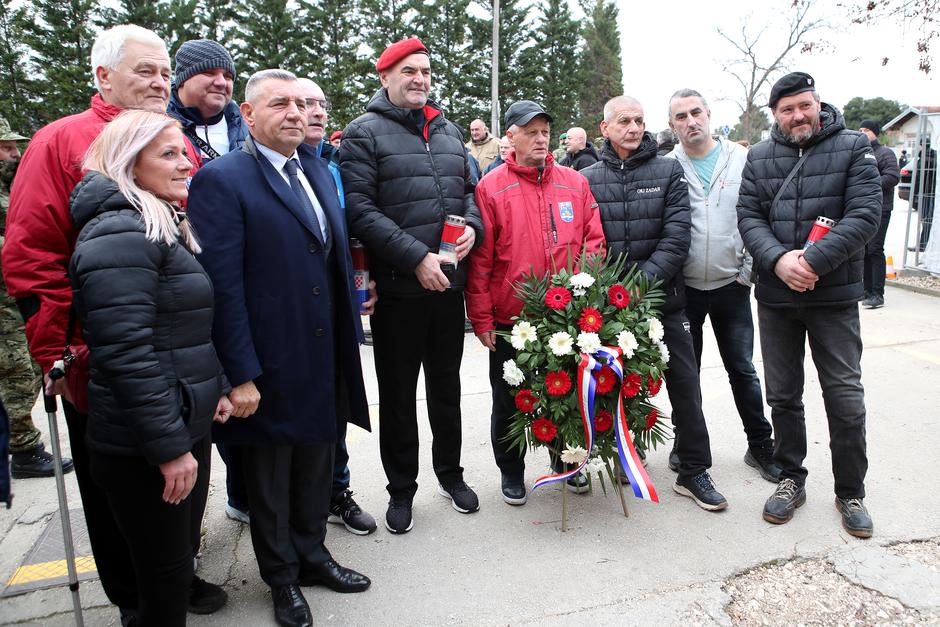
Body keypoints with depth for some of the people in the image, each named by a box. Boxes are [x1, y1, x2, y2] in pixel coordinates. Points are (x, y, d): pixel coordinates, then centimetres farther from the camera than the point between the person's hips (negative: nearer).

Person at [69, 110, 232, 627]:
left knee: (183, 557, 20)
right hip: (143, 449, -9)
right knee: (165, 580, 3)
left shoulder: (166, 226, 15)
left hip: (189, 427, 9)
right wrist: (169, 447, -21)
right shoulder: (119, 234, -16)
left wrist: (218, 387, 13)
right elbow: (126, 354, -23)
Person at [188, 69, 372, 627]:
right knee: (270, 473, 14)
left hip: (325, 355, 7)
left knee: (317, 460, 21)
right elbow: (223, 286, -17)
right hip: (271, 363, -6)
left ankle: (312, 554, 43)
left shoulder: (318, 169, 9)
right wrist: (240, 374, -18)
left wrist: (351, 331, 10)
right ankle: (282, 578, 36)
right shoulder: (221, 180, -13)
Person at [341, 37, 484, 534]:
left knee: (446, 385, 18)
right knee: (397, 394, 9)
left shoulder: (449, 132, 13)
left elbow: (469, 190, 19)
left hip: (449, 283, 5)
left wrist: (472, 227, -3)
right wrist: (416, 257, -21)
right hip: (398, 287, -5)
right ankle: (401, 489, 26)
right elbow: (359, 210, -15)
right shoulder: (365, 133, -5)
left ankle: (450, 472, 36)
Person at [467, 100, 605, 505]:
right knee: (508, 401, 11)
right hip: (510, 319, -2)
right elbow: (480, 259, -6)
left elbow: (594, 241, 9)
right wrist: (481, 319, -7)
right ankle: (511, 472, 31)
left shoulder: (575, 183, 6)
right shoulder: (491, 188, -4)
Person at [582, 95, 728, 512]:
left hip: (663, 297, 0)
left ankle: (693, 471, 18)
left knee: (684, 384, 4)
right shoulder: (587, 179, 5)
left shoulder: (669, 172, 3)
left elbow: (676, 236, -6)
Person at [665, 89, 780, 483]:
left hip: (731, 287, 0)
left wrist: (749, 271, -4)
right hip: (683, 288, 0)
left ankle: (760, 445, 25)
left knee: (742, 369, 10)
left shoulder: (742, 159, 1)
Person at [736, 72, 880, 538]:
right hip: (775, 297, 2)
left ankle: (850, 492, 22)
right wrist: (778, 259, -19)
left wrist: (814, 261, -22)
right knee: (783, 395, 12)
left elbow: (865, 214, -11)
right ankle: (791, 480, 29)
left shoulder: (853, 147, -1)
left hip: (834, 295, -2)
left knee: (846, 398, 4)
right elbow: (748, 216, -1)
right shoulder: (759, 156, 6)